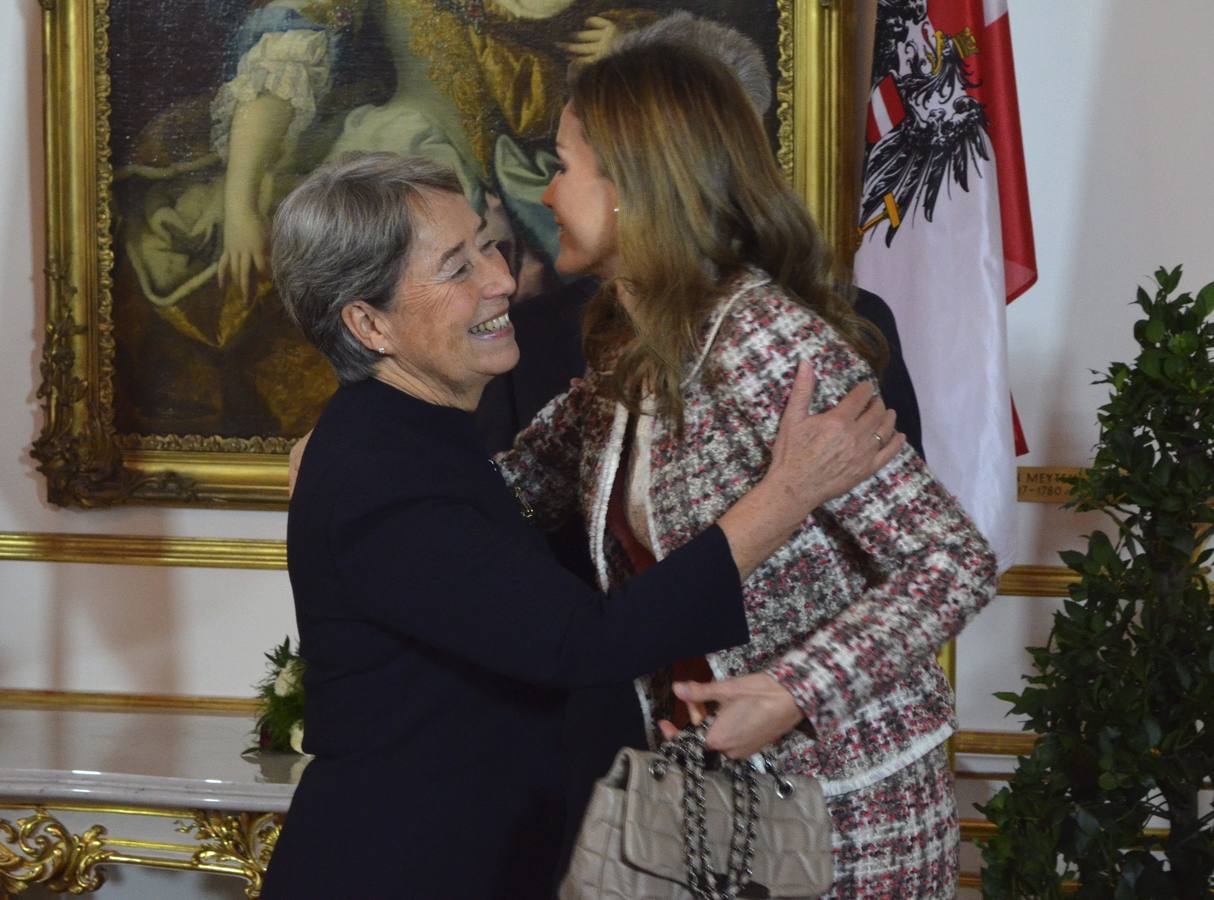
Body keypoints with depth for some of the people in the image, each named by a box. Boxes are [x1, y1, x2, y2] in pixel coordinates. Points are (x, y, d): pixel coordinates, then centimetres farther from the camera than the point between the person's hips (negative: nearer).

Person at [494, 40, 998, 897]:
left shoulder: (767, 345, -21)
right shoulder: (634, 350, 4)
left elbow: (958, 563, -22)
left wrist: (792, 695, -30)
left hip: (843, 792, -7)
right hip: (717, 788, 8)